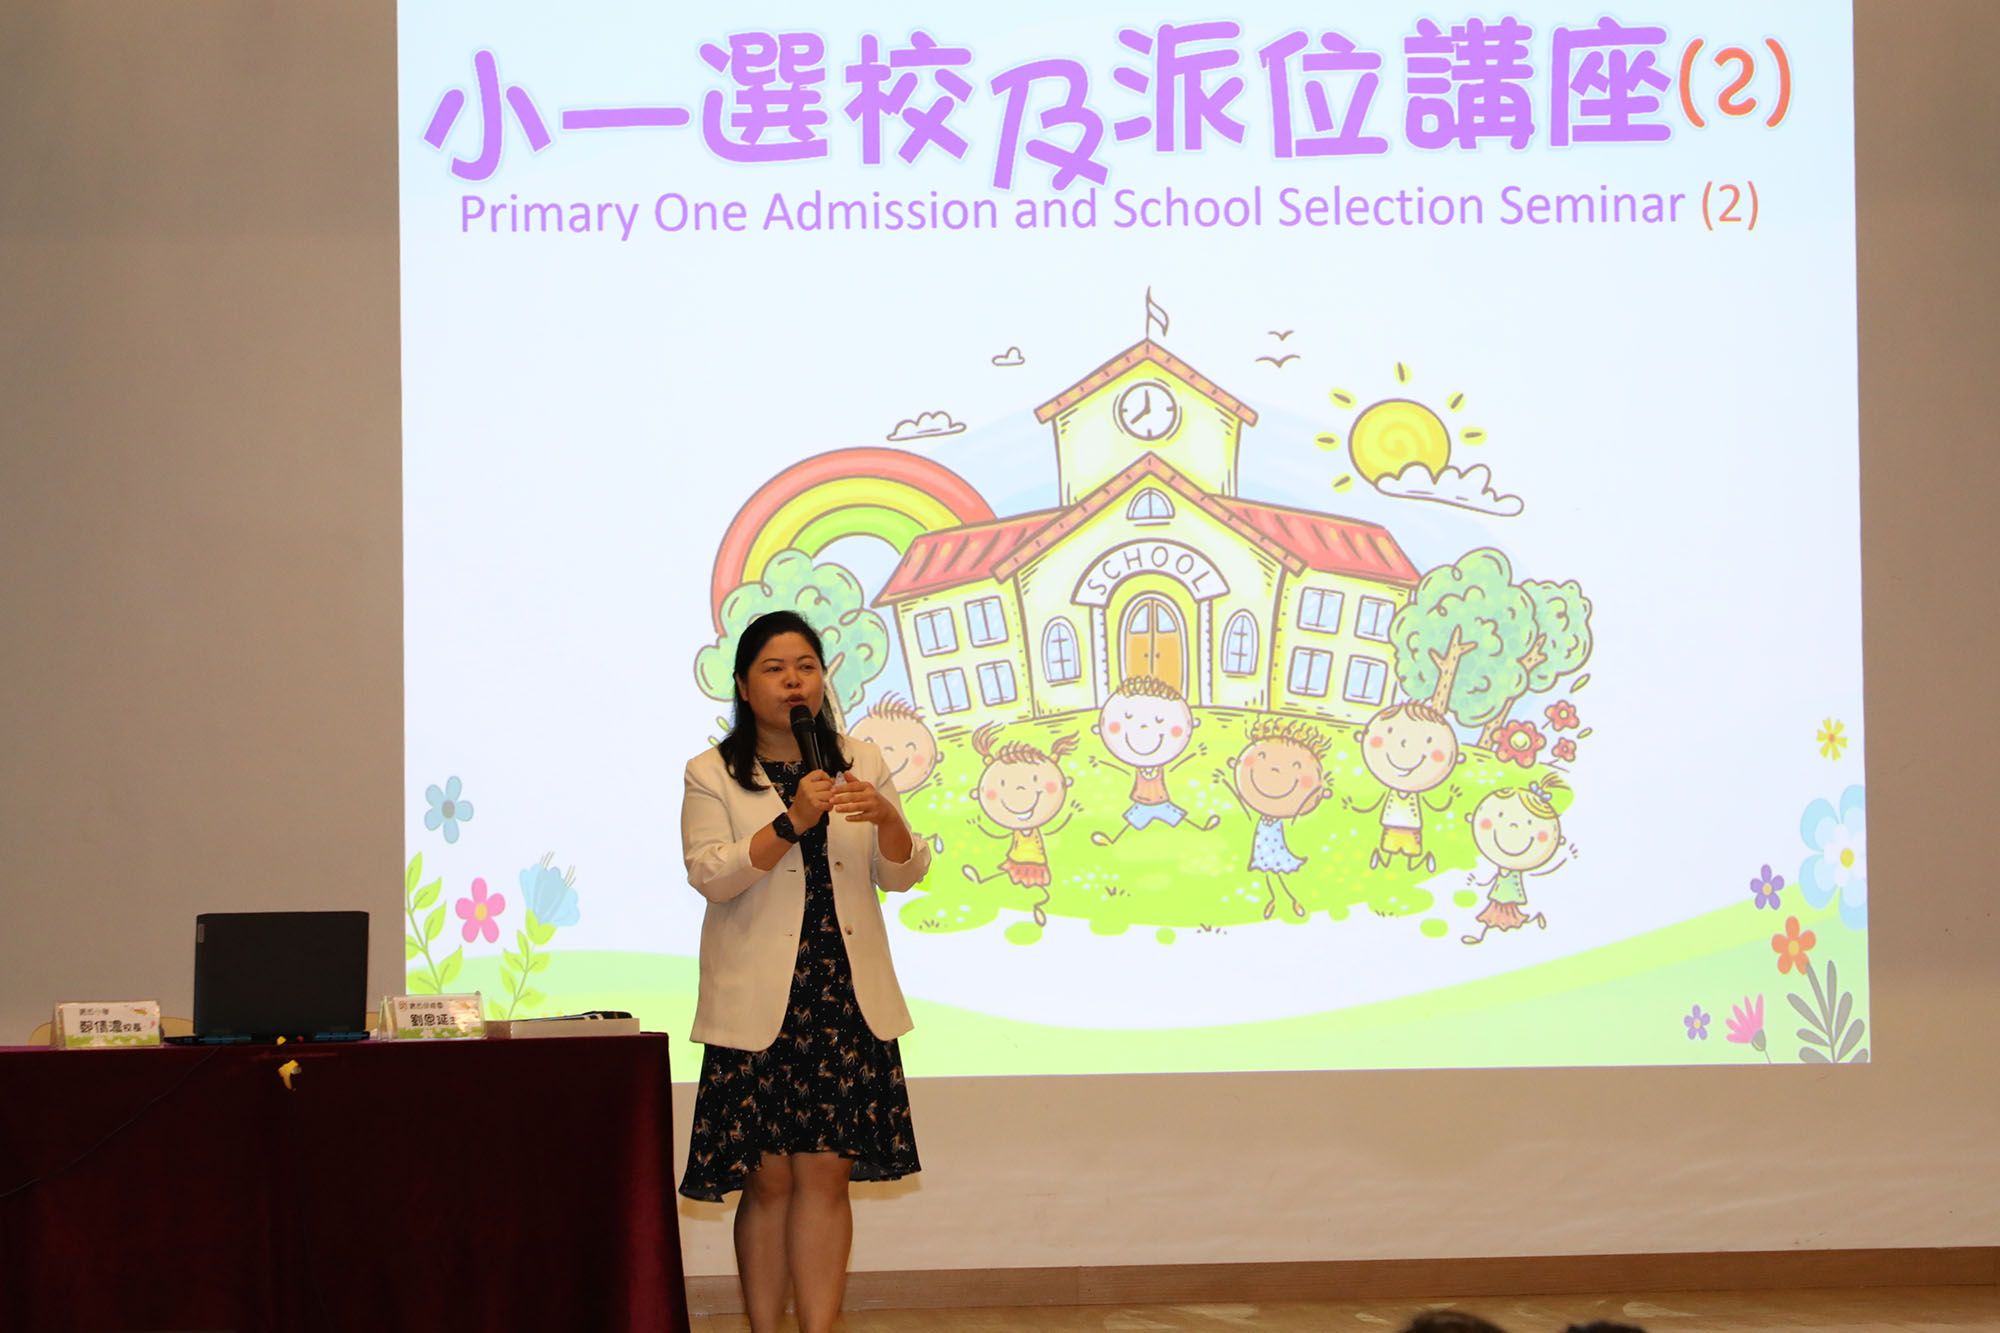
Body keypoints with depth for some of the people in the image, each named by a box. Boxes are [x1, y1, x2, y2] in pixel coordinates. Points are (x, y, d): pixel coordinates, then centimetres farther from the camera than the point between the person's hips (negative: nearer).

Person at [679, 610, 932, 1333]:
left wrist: (885, 817, -13)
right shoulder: (713, 775, 4)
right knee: (769, 1179, -2)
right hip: (760, 1004, -2)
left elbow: (903, 874, 8)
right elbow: (710, 874, -10)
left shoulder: (861, 763, 13)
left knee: (826, 1173, -2)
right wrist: (792, 820, -20)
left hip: (846, 1000, 2)